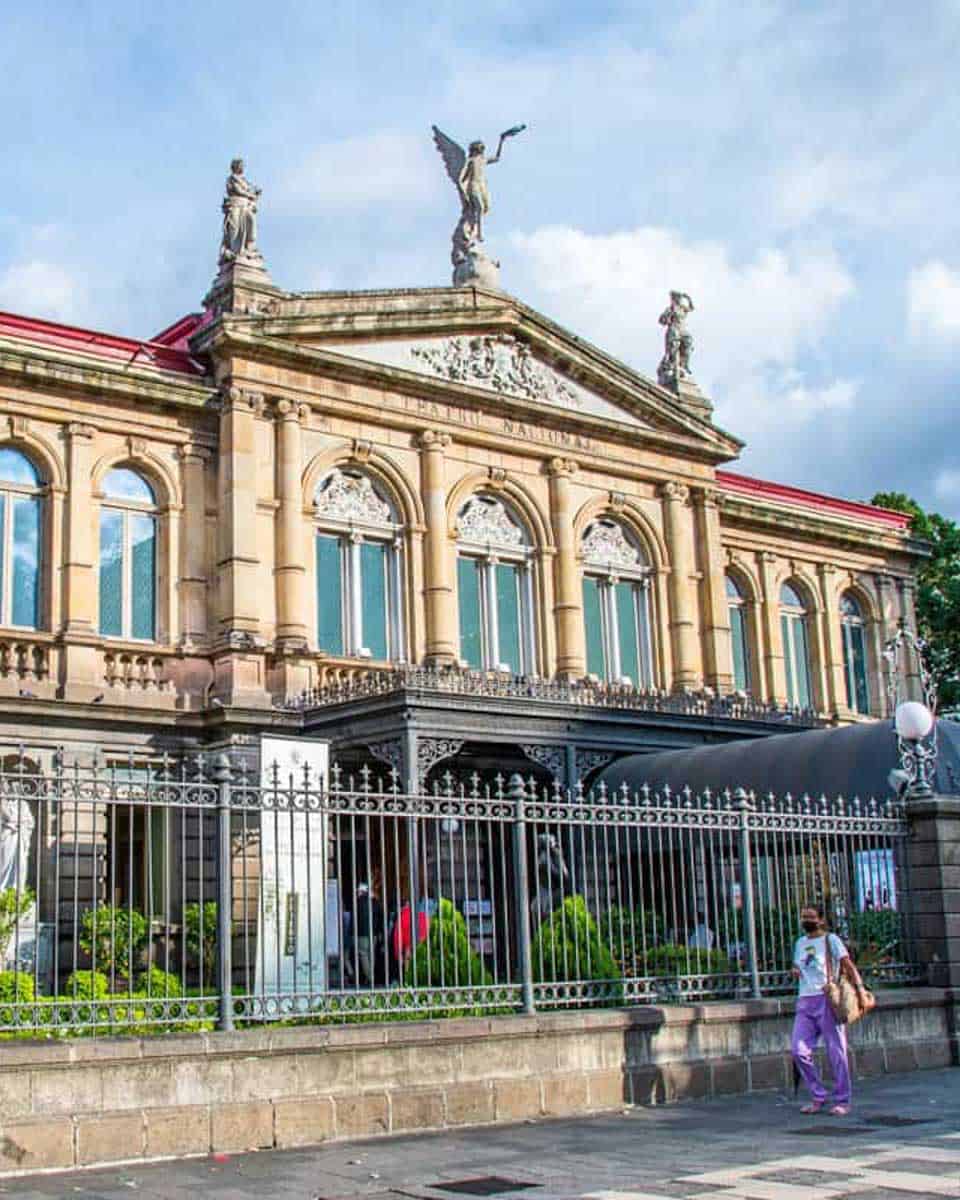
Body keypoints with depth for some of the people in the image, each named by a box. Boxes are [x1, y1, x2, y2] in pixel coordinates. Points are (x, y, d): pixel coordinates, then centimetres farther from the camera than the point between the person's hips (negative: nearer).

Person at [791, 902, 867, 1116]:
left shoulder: (831, 940, 1)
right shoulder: (800, 943, 20)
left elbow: (848, 966, -6)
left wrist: (860, 990, -18)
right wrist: (795, 971, 8)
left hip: (827, 999, -5)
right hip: (804, 1002, 6)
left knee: (835, 1052, -3)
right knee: (799, 1050, -6)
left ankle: (841, 1101, 6)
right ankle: (818, 1095, 7)